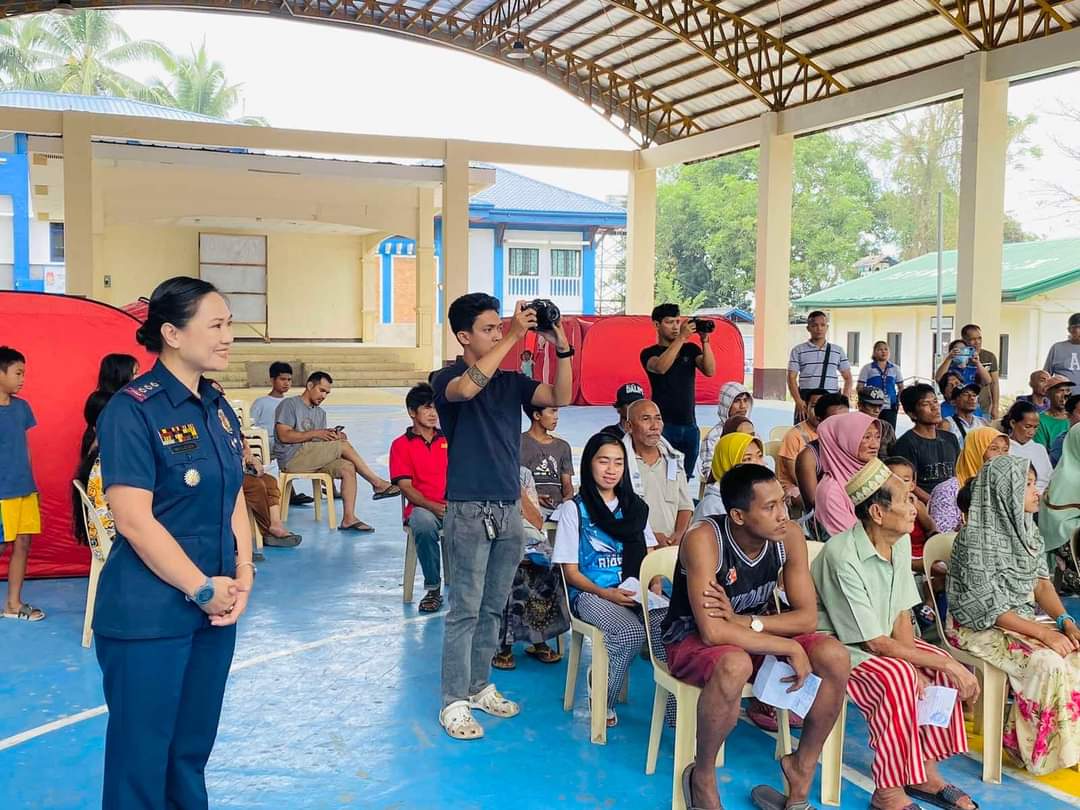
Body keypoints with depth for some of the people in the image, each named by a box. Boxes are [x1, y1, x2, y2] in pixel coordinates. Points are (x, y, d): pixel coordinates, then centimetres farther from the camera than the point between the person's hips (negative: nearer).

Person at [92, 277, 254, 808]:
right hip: (148, 617, -7)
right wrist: (203, 588, -15)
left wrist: (242, 576, -1)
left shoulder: (218, 408, 8)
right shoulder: (131, 410, -14)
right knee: (142, 758, 6)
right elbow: (134, 521, -19)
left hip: (215, 610, 7)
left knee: (193, 749, 17)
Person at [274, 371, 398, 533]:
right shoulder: (289, 404, 1)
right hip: (291, 460, -7)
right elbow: (284, 435, -12)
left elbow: (322, 442, 13)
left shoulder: (320, 413, 23)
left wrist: (333, 436, -10)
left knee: (348, 467, -19)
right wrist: (315, 433, -17)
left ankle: (348, 518, -25)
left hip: (313, 459, 7)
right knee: (344, 445, -19)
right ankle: (378, 483, -11)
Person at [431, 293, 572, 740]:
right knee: (465, 610, -3)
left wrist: (562, 348, -15)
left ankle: (480, 687, 26)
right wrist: (513, 337, -29)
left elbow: (559, 398, -2)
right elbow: (467, 388, -30)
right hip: (469, 509, -6)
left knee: (493, 608, 13)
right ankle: (454, 702, 6)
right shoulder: (446, 378, -5)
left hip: (509, 507, 6)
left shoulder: (512, 380, 11)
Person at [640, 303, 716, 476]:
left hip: (689, 424, 4)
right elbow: (660, 367, -21)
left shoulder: (690, 349, 13)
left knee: (686, 477, 4)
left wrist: (705, 340, -12)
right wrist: (682, 337, -22)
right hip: (664, 425, -4)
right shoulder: (649, 353, 2)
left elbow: (709, 371, -2)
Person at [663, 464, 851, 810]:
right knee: (735, 666, -38)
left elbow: (807, 617, -10)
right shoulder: (704, 539, -30)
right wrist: (789, 648, -28)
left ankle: (802, 767, 5)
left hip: (755, 635, 5)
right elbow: (713, 632, -35)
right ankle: (702, 777, -12)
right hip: (691, 640, -5)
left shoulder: (789, 537, -13)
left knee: (834, 656, -17)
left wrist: (744, 621, -25)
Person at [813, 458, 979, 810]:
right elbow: (875, 642, -25)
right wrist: (945, 664, -22)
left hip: (879, 641, 9)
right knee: (897, 677, -31)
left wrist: (917, 670, -18)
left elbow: (902, 617, 0)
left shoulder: (900, 542, -2)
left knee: (943, 669, -9)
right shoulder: (843, 557, -29)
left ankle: (923, 772, 4)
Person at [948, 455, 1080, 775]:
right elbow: (986, 606, -20)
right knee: (1048, 662, -28)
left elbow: (1041, 582, 7)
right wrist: (1043, 633, -23)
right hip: (981, 627, -8)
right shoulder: (977, 537, -19)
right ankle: (1038, 749, -8)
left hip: (1025, 619, 8)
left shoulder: (1027, 528, 7)